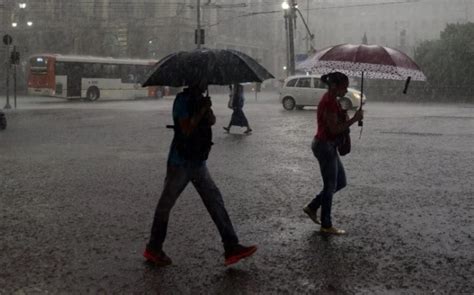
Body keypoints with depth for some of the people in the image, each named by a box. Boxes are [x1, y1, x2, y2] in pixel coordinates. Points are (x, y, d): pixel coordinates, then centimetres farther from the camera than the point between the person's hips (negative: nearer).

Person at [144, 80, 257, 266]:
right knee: (166, 204, 4)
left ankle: (231, 248, 2)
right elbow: (186, 129, -23)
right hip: (180, 162, -8)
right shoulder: (183, 100, -13)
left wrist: (207, 109, -15)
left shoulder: (199, 99, 13)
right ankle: (153, 249, 18)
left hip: (198, 162, 8)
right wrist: (202, 110, -19)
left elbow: (212, 121, 3)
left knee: (215, 201, 2)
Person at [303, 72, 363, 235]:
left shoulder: (331, 100, 10)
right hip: (325, 146, -10)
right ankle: (326, 225, 15)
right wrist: (354, 119, -18)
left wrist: (347, 117, 0)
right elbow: (334, 129, -23)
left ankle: (312, 207, 26)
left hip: (328, 145, 10)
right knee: (330, 186, 2)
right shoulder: (329, 102, -21)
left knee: (340, 182, 17)